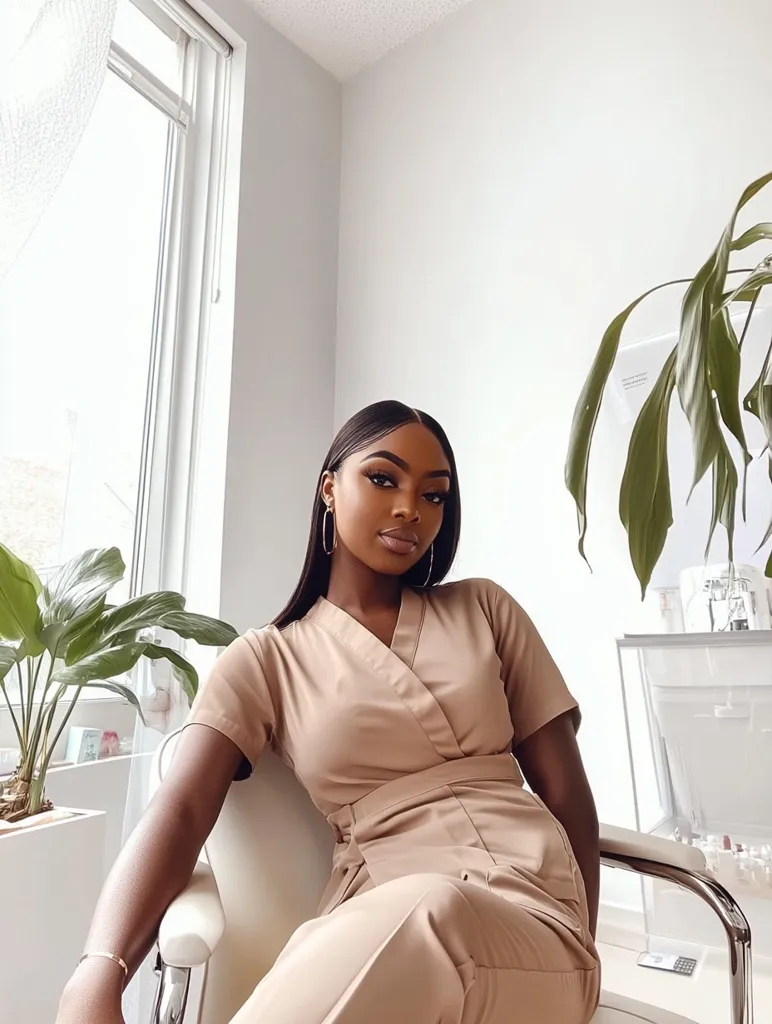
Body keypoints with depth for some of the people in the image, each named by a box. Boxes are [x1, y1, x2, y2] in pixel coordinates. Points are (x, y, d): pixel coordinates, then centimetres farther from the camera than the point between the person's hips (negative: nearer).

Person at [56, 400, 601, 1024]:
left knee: (428, 917, -36)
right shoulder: (265, 660, 6)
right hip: (387, 919, 1)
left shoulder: (485, 610, 11)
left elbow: (566, 790, 10)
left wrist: (579, 952, 2)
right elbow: (181, 810, -9)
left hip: (532, 909, 0)